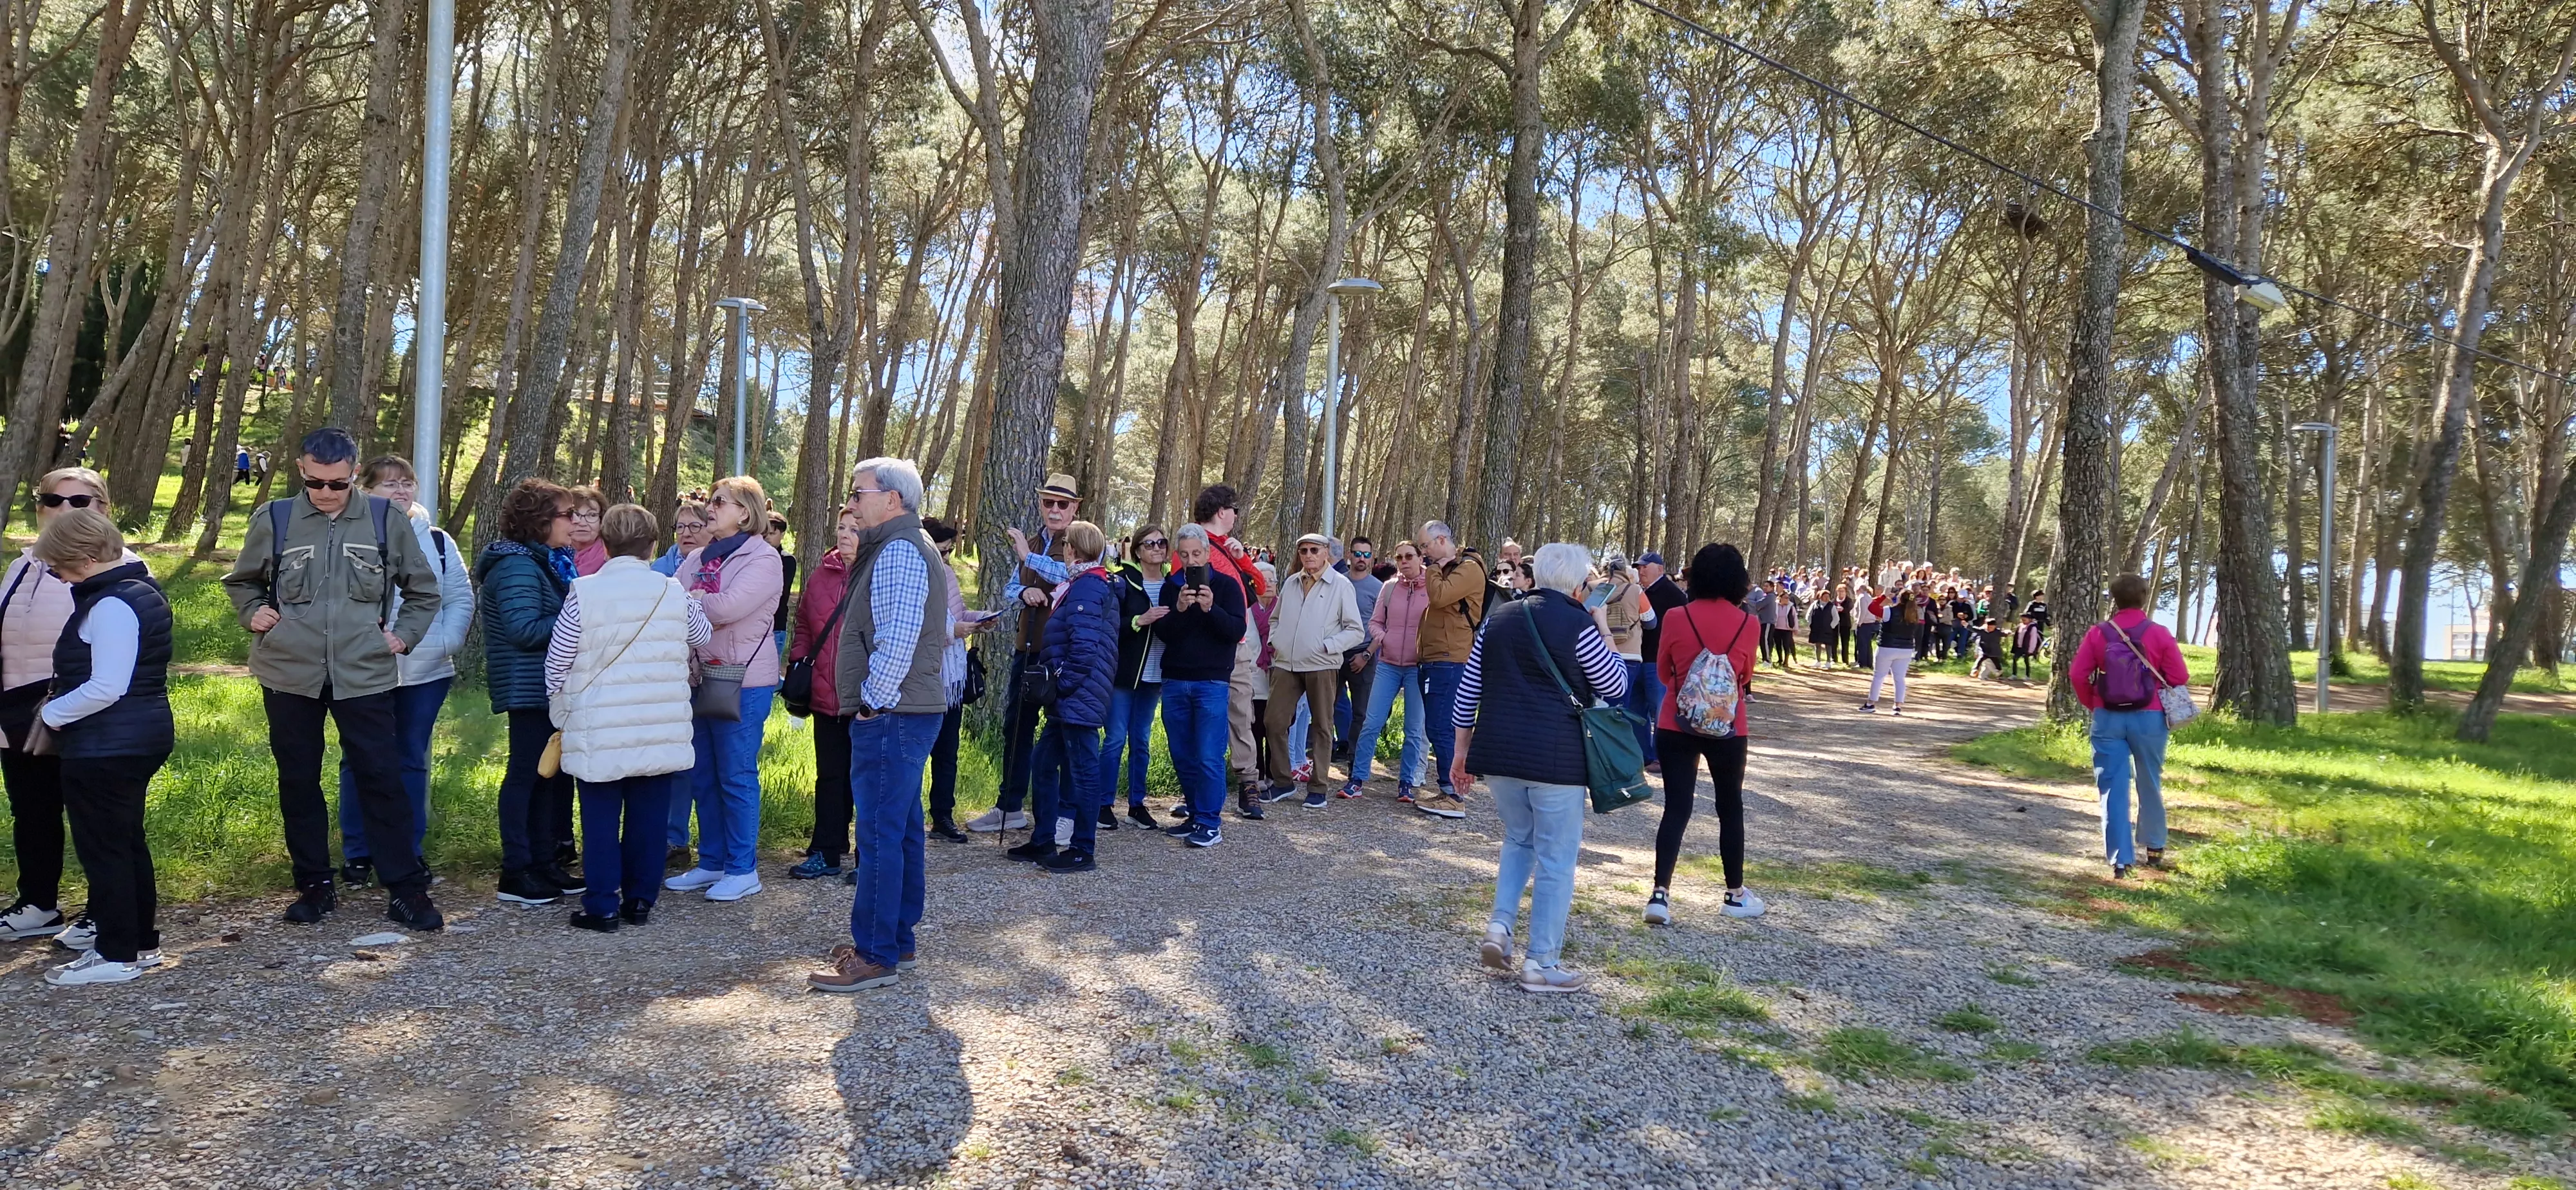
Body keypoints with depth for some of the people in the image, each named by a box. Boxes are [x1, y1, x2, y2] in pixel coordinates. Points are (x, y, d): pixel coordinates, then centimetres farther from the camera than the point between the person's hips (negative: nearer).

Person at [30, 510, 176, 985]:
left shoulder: (110, 606, -21)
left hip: (106, 747, -10)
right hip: (142, 736, 10)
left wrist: (52, 713, -11)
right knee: (127, 841, 18)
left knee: (103, 847, 1)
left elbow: (105, 688, -25)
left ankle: (117, 955, 9)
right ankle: (140, 941, 27)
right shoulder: (140, 587, 10)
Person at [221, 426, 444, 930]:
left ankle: (406, 889, 6)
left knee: (382, 777, 0)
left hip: (365, 674, -2)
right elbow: (240, 581, 20)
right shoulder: (273, 519, 2)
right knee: (298, 781, 11)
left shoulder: (383, 519, 0)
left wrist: (405, 634, 1)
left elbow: (424, 590, 12)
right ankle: (314, 884, 24)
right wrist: (253, 613, 2)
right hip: (289, 674, 2)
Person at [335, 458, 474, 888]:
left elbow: (462, 600, 7)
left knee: (412, 761, 11)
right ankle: (356, 854, 18)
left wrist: (445, 644, -6)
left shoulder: (438, 542, 7)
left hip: (426, 673, 3)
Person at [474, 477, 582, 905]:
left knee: (547, 773, 14)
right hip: (528, 688, -10)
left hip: (547, 687, 10)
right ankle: (515, 873, 3)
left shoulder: (548, 562, 15)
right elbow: (525, 629, -23)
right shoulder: (518, 566, -16)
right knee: (526, 772, -4)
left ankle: (543, 862, 22)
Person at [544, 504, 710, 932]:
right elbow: (703, 636, 17)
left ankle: (602, 907, 11)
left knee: (601, 818, 7)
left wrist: (562, 715, 12)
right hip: (661, 730, 2)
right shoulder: (673, 592, -2)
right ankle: (641, 901, 18)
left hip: (600, 731, -2)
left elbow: (557, 663, -2)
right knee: (649, 816, 10)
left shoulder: (584, 593, -8)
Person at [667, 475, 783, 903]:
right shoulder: (699, 558, 14)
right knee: (702, 776, 13)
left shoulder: (763, 559, -9)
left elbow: (727, 608, -21)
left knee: (736, 776, -1)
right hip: (700, 675, 7)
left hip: (743, 681, -7)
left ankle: (742, 870, 9)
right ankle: (711, 863, 24)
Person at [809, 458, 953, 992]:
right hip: (905, 712, 11)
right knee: (901, 829, 15)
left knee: (880, 834, -7)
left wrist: (873, 702, -17)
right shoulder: (904, 546, 19)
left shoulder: (899, 550, -15)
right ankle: (898, 940, 25)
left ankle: (875, 956, -1)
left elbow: (898, 638, -23)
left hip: (891, 714, -11)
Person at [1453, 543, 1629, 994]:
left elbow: (1468, 692, 11)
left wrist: (1461, 751, 19)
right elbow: (1615, 688, 1)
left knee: (1519, 840, 25)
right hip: (1556, 757, -5)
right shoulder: (1578, 624, -8)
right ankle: (1542, 964, 9)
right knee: (1556, 859, 5)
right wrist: (1603, 628, 7)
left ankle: (1499, 926, 10)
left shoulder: (1499, 619, 9)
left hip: (1498, 753, 6)